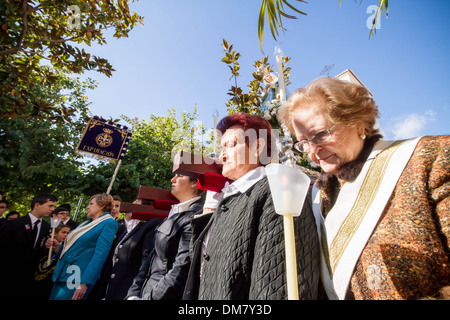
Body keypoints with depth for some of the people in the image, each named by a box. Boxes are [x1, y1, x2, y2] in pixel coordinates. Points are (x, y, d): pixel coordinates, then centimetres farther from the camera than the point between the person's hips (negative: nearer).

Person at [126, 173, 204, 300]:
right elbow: (155, 256, 8)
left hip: (165, 294, -7)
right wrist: (133, 294, 3)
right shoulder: (174, 213, 8)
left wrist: (149, 297, -16)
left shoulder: (194, 217, -20)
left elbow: (181, 271, -22)